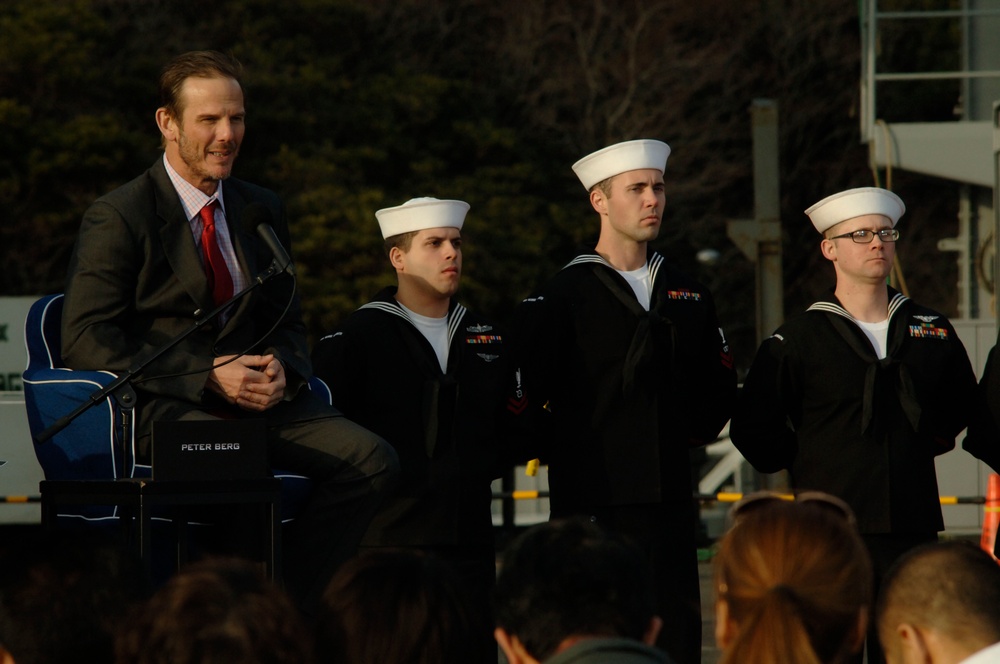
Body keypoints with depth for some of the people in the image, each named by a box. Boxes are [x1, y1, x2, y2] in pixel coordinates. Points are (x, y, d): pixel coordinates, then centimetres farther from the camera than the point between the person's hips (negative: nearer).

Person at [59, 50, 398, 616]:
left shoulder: (263, 211, 18)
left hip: (257, 398, 6)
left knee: (372, 460, -21)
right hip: (163, 406, -6)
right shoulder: (119, 218, -2)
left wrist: (281, 368, -4)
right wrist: (208, 376, -18)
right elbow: (87, 341, -10)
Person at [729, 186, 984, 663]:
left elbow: (960, 401, 29)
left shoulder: (932, 331, 11)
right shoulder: (797, 340, 0)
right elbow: (752, 428, 6)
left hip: (913, 525, 3)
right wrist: (805, 467, 5)